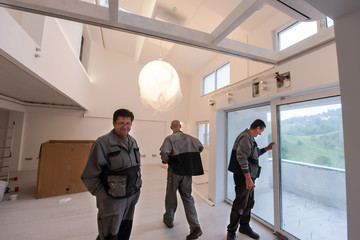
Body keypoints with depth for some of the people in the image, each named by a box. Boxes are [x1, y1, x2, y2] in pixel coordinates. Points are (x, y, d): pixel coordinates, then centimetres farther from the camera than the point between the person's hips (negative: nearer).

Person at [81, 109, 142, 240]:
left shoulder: (133, 141, 3)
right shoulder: (103, 143, -19)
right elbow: (89, 176, -15)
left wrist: (137, 185, 10)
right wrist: (102, 195, -13)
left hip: (132, 196, 7)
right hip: (113, 199, -6)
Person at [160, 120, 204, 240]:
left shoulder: (169, 138, -12)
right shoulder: (189, 138, 2)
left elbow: (164, 152, -26)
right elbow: (200, 147, 11)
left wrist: (165, 161, -5)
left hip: (175, 171, -3)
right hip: (188, 172, 4)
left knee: (171, 197, 18)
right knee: (187, 198, 16)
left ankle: (168, 220, 41)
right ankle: (195, 227, 12)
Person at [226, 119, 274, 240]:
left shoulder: (249, 138, 16)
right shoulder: (245, 137, -18)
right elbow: (242, 157, -26)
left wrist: (266, 149, 22)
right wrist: (248, 178, -25)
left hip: (249, 176, 11)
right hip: (244, 176, -11)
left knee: (249, 202, 21)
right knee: (240, 204, 0)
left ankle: (244, 226, 38)